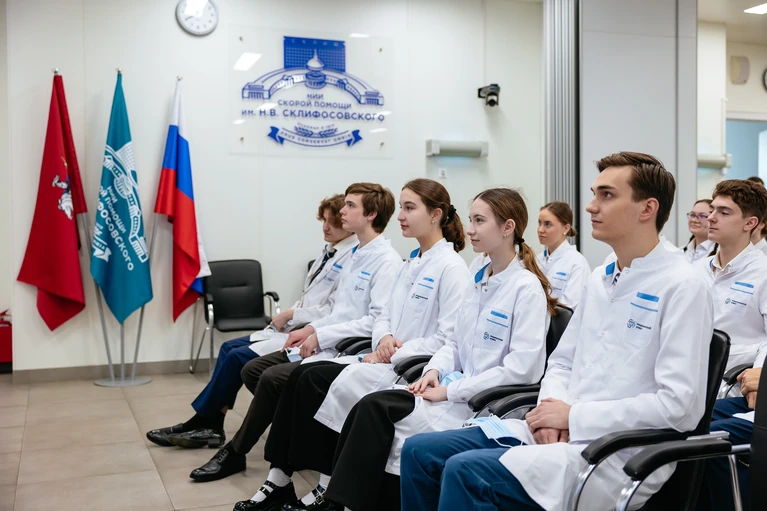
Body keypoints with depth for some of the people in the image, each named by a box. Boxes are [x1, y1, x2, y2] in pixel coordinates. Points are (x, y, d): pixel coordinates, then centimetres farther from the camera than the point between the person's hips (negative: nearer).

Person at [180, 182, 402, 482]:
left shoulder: (387, 261, -14)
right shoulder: (357, 255, 15)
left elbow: (380, 320, -23)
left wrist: (321, 335, -19)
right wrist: (311, 328, 3)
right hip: (325, 343, 10)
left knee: (272, 378, -19)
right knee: (252, 369, 2)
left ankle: (235, 453, 1)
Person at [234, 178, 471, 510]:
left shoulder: (451, 267, -11)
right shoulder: (412, 263, 16)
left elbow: (450, 340, -18)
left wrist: (393, 354, -16)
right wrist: (383, 339, -6)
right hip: (385, 359, 8)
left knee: (315, 380, -18)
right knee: (302, 375, -10)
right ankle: (278, 481, -7)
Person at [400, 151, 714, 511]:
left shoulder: (682, 287, -10)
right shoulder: (599, 279, 14)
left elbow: (680, 405, -18)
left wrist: (574, 417, -14)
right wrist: (552, 408, -3)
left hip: (619, 455, -7)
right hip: (558, 432, 8)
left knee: (466, 472, -27)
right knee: (420, 451, -4)